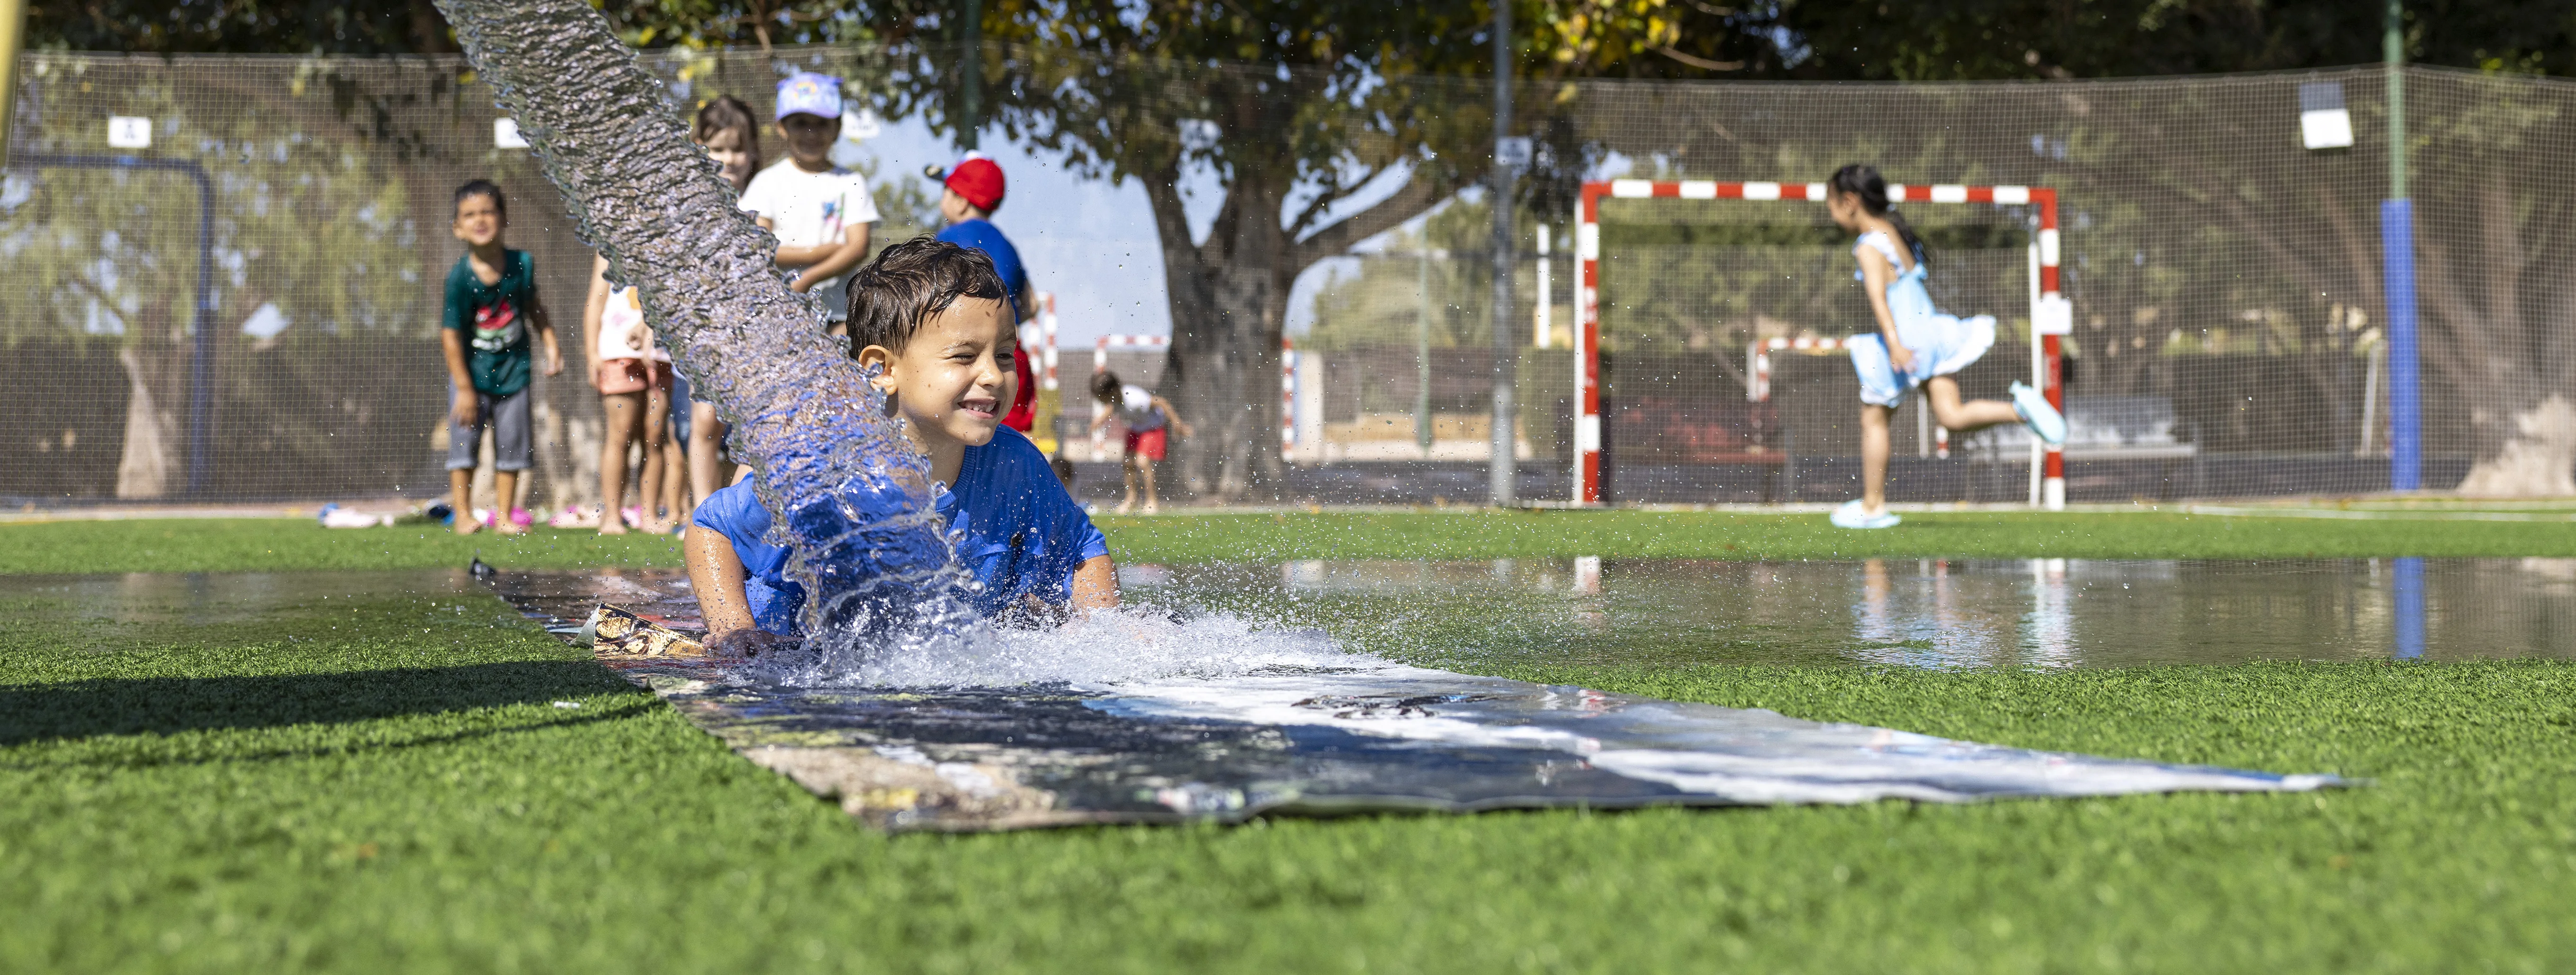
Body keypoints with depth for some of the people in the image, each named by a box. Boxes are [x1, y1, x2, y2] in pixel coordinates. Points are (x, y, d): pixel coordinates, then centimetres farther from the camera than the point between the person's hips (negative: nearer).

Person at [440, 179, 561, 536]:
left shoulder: (522, 264, -7)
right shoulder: (460, 277, -18)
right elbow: (450, 334, -16)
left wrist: (551, 344, 5)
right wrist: (464, 389, -16)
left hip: (513, 366, 3)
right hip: (472, 371, -3)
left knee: (511, 445, 6)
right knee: (464, 441, -3)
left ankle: (505, 515, 15)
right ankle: (463, 514, 7)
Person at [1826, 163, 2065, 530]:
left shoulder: (1869, 248, -11)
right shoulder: (1896, 233, 15)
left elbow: (1879, 297, -25)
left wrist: (1895, 344, -37)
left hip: (1905, 336, -8)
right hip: (1931, 329, 8)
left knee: (1873, 419, 8)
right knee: (1951, 416, 0)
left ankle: (1872, 506, 15)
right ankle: (2019, 408, -23)